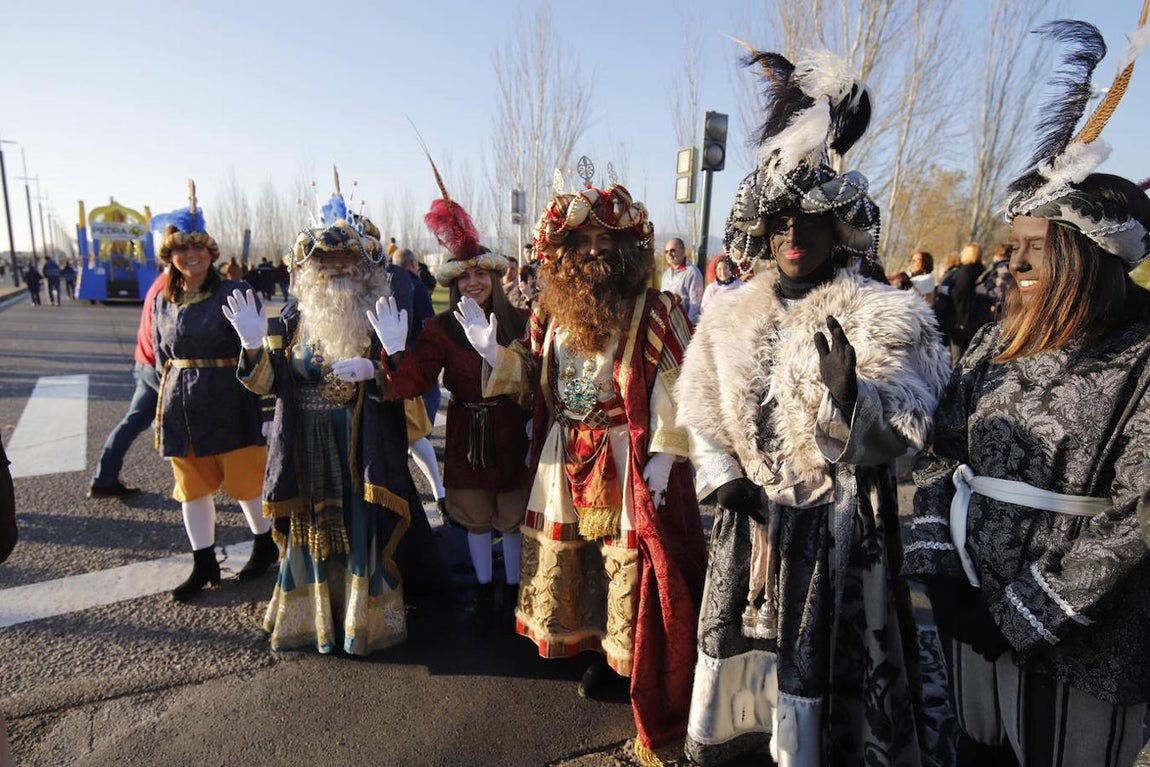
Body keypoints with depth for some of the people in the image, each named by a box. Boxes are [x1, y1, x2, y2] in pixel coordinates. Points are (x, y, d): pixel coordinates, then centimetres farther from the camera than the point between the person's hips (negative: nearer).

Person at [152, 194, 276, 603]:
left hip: (230, 403, -5)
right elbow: (161, 354, 17)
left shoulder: (232, 293, -9)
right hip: (180, 405, 6)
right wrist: (168, 398, 12)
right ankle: (204, 564, 27)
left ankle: (265, 545, 29)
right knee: (192, 487, 12)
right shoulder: (163, 299, 8)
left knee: (245, 479, 6)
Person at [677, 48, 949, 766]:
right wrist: (723, 474, -5)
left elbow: (894, 437, -14)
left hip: (836, 525, -4)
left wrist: (847, 391, -33)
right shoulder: (733, 315, 4)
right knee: (737, 638, 19)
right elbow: (702, 405, 9)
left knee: (814, 655, 7)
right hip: (751, 516, 5)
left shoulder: (883, 316, -9)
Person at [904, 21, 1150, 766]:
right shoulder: (995, 344, 2)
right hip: (972, 620, 5)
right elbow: (940, 455, 4)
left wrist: (1030, 617, -15)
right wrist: (936, 566, -5)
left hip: (1081, 647, -4)